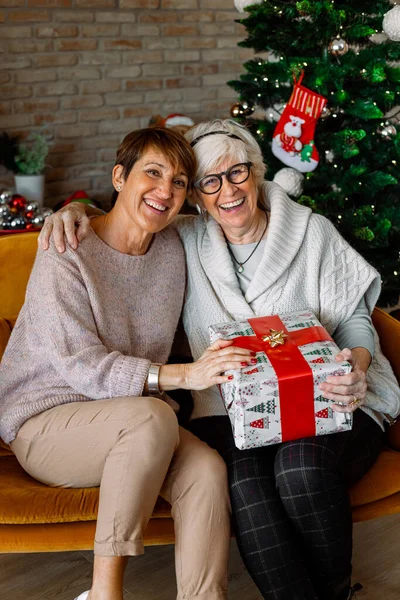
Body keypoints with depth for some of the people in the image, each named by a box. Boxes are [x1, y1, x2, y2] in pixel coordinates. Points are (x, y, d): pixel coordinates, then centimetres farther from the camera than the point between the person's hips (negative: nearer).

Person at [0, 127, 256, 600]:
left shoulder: (173, 248, 5)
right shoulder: (66, 257, -14)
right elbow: (81, 366, -21)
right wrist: (185, 375, -31)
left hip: (125, 425, 5)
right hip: (44, 423, -5)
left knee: (207, 469, -26)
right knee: (152, 417, -36)